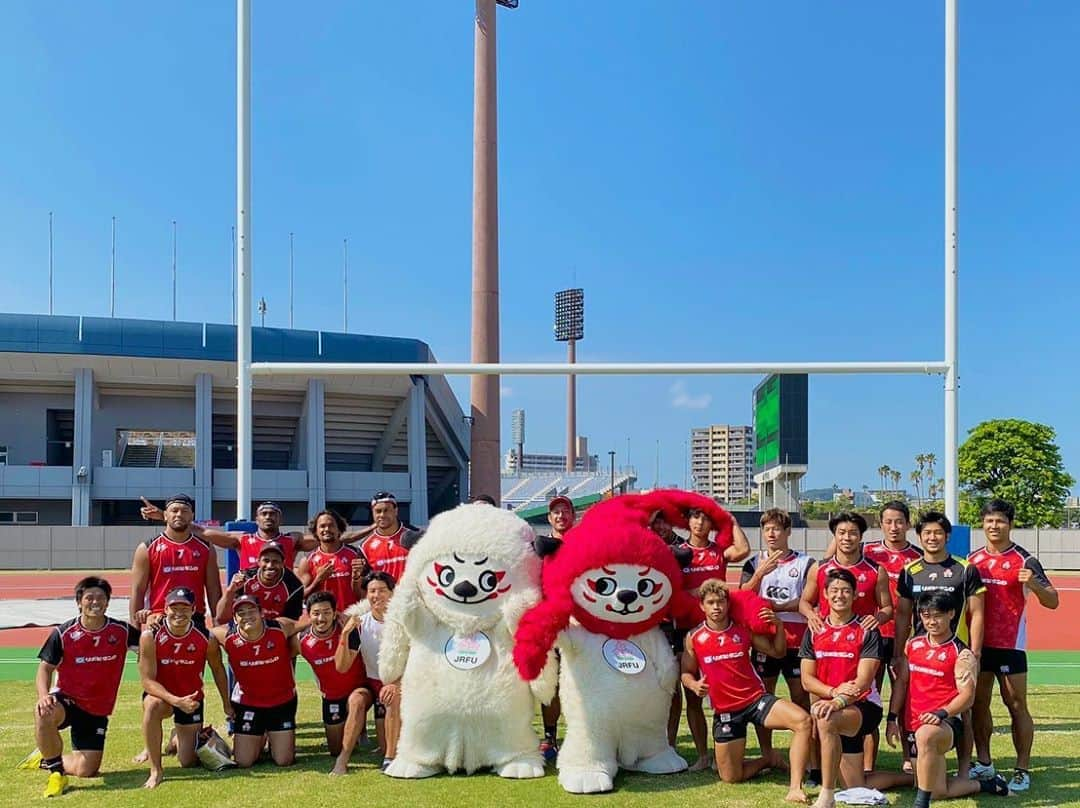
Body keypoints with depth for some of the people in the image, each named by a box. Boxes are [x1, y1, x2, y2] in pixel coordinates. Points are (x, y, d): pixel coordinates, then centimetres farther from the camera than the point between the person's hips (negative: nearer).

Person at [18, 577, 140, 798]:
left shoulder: (122, 631, -6)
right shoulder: (62, 634, -9)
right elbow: (45, 668, -4)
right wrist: (44, 695, -23)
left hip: (97, 710, 2)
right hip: (66, 700, -2)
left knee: (86, 770, -7)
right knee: (44, 713, -39)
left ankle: (47, 759, 25)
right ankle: (56, 771, -17)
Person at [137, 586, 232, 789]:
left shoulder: (206, 638, -17)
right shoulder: (151, 636, -22)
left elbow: (218, 670, 2)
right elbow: (147, 681, -21)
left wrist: (226, 704, 9)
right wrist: (176, 701, -35)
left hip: (191, 699, 2)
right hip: (161, 694, -2)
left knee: (189, 761, 2)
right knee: (152, 706, -39)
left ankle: (178, 740, 41)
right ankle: (156, 770, -24)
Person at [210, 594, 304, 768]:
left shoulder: (281, 628, -18)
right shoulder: (226, 636, -16)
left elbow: (304, 625, -1)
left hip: (283, 701, 0)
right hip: (247, 703, 0)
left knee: (284, 761, 1)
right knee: (243, 762, 2)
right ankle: (260, 740, 33)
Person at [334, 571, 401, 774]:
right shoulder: (360, 624, -3)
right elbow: (341, 666, -9)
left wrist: (396, 684, -30)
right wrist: (345, 634, -23)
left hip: (398, 683, -2)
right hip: (372, 682, 2)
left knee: (394, 698, -34)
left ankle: (390, 757, -20)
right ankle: (342, 760, -24)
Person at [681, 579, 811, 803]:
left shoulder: (744, 631, 1)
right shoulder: (693, 638, -2)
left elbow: (778, 652, 9)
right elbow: (686, 673, 7)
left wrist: (779, 625, -8)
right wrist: (694, 685, -16)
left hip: (756, 699, 0)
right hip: (725, 711, 0)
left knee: (803, 720, -28)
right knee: (730, 778, 0)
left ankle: (795, 788, -26)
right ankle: (769, 760, 30)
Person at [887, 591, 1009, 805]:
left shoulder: (961, 654, -6)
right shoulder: (913, 645, 10)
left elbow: (967, 696, -12)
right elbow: (901, 682, 14)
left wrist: (941, 713, -27)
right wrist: (892, 719, 8)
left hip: (946, 723, -6)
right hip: (913, 726, 6)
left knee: (926, 735, -42)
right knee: (939, 792, 3)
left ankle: (921, 803, -32)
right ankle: (986, 785, 29)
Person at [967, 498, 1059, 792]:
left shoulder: (1024, 560, -6)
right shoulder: (972, 560, 8)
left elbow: (1052, 602, -8)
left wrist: (1033, 584, -26)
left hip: (1010, 645, -5)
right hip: (978, 643, 5)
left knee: (1017, 706, 0)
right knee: (978, 704, 10)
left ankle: (1023, 770, 6)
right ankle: (983, 763, 22)